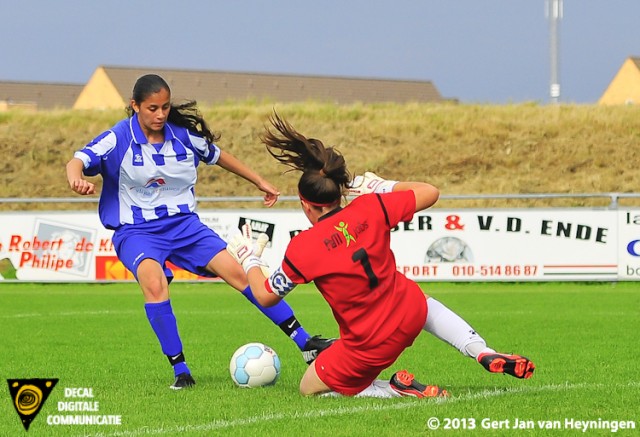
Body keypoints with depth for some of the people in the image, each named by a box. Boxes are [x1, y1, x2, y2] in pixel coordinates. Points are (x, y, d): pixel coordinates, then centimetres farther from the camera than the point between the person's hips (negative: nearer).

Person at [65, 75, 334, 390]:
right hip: (137, 231, -3)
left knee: (239, 272, -10)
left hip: (184, 224, 3)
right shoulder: (118, 139, -9)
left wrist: (259, 181, 24)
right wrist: (76, 179, -45)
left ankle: (306, 344, -2)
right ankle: (180, 371, -24)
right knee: (154, 282, -34)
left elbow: (218, 156, 19)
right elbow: (79, 161, -21)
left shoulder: (184, 135, 1)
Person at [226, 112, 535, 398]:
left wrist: (248, 259, 17)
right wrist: (381, 186, 17)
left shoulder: (301, 249, -16)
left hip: (369, 346, -5)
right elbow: (429, 193, 5)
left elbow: (266, 296, -1)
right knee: (425, 305, 42)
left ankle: (397, 390, -4)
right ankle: (484, 354, 23)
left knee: (309, 389, 19)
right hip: (410, 314, 5)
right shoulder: (370, 209, -8)